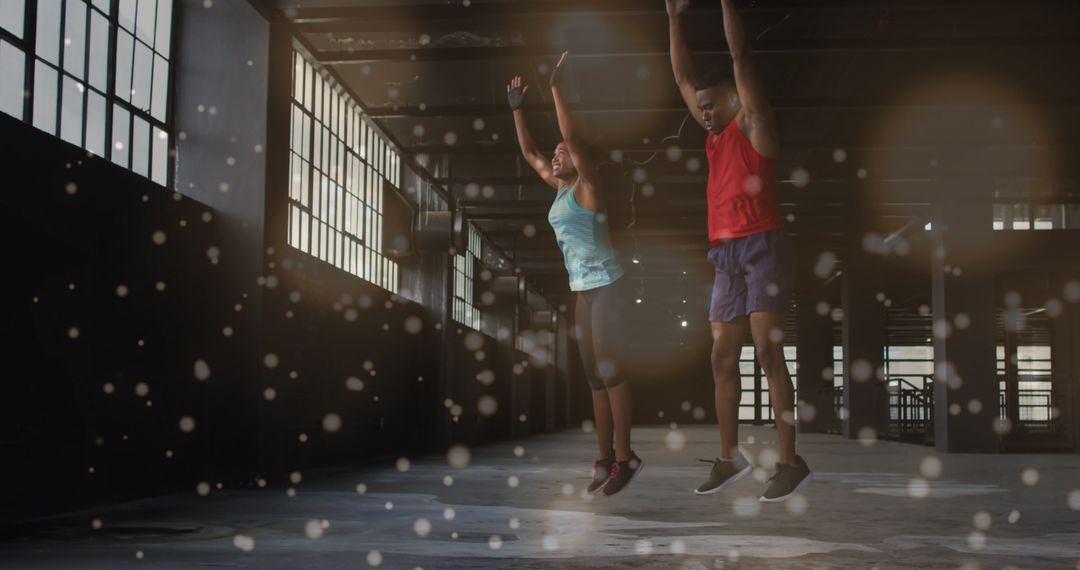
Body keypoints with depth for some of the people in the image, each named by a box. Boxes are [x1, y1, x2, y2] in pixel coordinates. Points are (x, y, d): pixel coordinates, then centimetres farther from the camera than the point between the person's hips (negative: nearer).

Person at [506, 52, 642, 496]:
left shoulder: (586, 185, -7)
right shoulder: (560, 189, 13)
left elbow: (572, 137, -19)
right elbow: (529, 152, 22)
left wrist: (556, 87, -17)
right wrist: (517, 108, 19)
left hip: (605, 285, -9)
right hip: (583, 288, 9)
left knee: (607, 367, -10)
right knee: (594, 373, 6)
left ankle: (625, 456, -6)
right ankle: (606, 458, 9)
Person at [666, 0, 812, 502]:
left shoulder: (754, 123, 0)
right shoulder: (716, 132, 19)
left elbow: (740, 56, -8)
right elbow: (684, 76, 23)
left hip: (763, 248, -8)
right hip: (726, 255, 8)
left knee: (768, 353, -11)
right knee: (722, 359, 7)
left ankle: (790, 463, -8)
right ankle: (729, 458, 15)